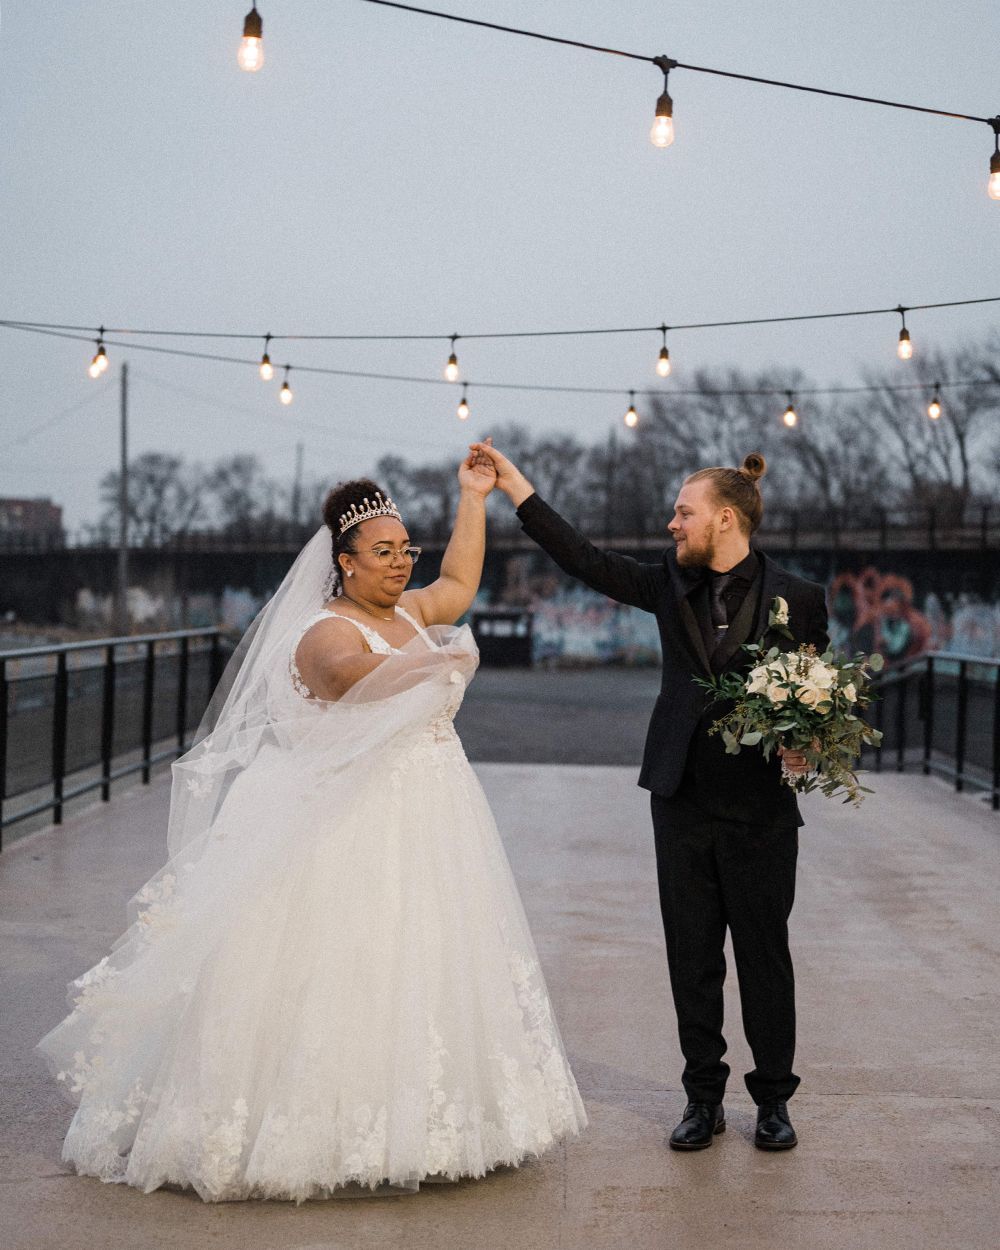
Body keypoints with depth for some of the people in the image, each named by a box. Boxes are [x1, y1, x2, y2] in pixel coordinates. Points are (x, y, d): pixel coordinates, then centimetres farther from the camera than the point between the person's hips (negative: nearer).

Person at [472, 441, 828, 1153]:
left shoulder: (796, 598, -3)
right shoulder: (671, 587, 7)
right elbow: (584, 560, 4)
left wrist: (806, 747, -15)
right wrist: (513, 483, 1)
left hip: (761, 808, -3)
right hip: (684, 800, 3)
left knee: (765, 955, 6)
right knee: (692, 955, 8)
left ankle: (773, 1099, 20)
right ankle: (704, 1098, 19)